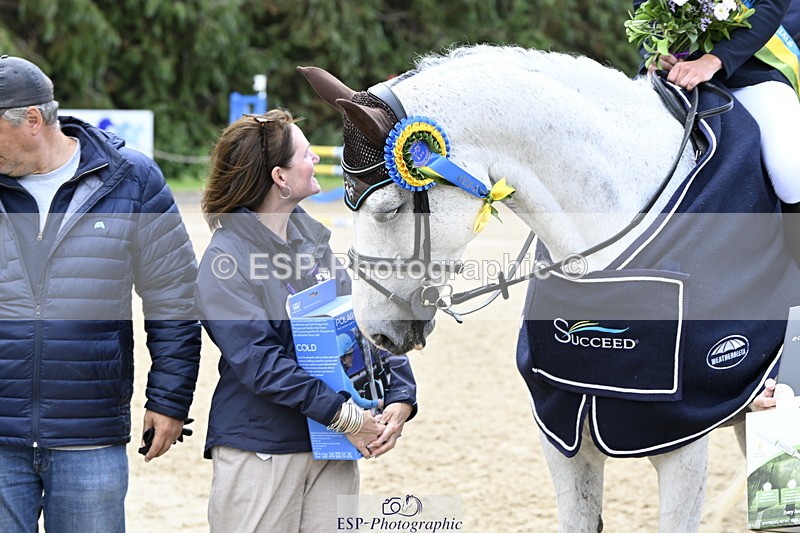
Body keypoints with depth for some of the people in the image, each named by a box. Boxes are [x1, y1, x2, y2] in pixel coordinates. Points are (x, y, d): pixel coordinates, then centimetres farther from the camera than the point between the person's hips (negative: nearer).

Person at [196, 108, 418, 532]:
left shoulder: (313, 238, 8)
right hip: (260, 451, -6)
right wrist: (344, 416, -22)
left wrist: (400, 396, -6)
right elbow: (258, 361, -20)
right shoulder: (225, 259, -12)